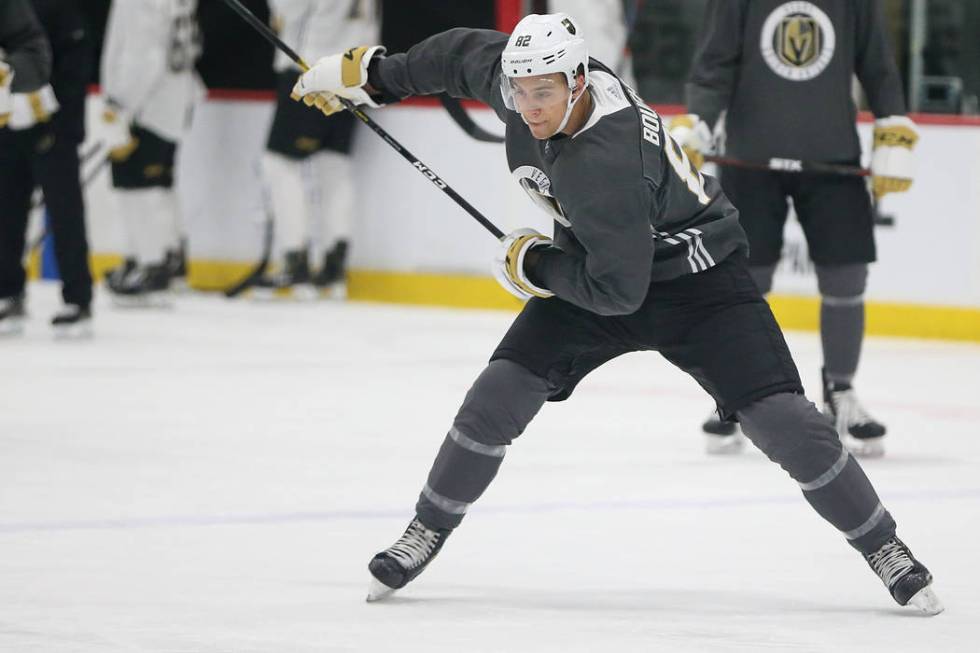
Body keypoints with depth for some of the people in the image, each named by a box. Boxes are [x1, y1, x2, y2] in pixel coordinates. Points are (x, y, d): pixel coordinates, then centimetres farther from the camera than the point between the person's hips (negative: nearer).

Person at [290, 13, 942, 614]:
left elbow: (616, 289, -34)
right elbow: (466, 54, 6)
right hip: (600, 266, 7)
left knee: (783, 420, -15)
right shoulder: (526, 81, -17)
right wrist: (372, 75, 10)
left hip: (697, 279, -7)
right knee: (501, 391, -7)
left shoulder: (604, 165, -38)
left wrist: (533, 265, -18)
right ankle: (426, 535, 9)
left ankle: (886, 551, 0)